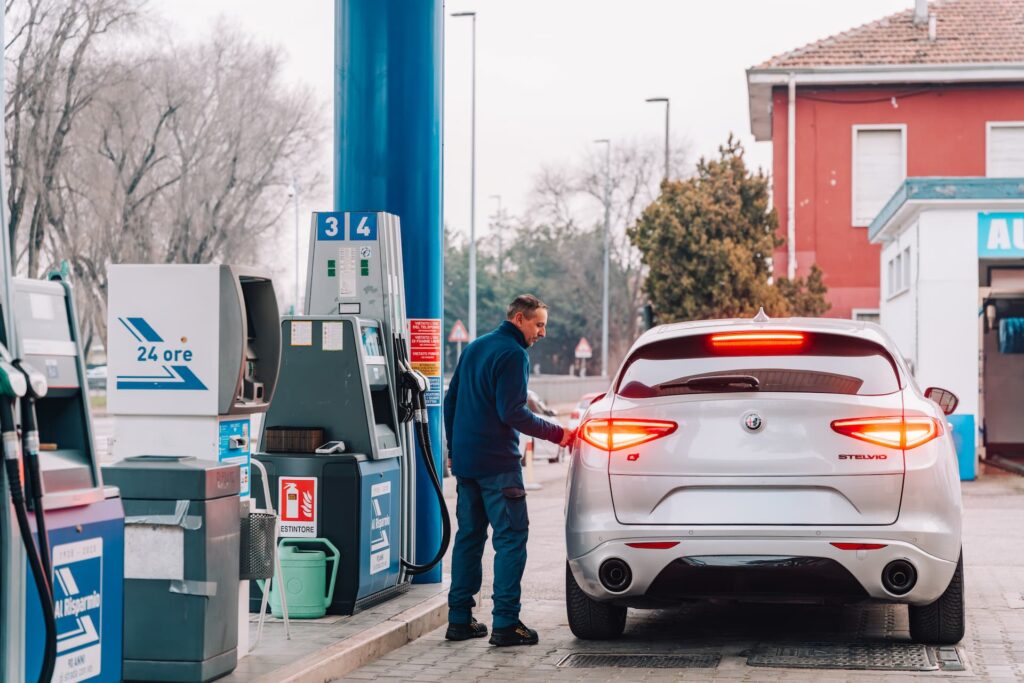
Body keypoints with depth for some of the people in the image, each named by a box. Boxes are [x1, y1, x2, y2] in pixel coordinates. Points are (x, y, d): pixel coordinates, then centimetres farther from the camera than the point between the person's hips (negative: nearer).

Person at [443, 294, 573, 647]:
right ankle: (505, 622, -10)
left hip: (464, 460, 9)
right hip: (497, 462, -9)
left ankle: (460, 619, 14)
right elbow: (512, 413, -18)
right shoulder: (513, 354, -11)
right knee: (511, 538, -6)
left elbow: (450, 402, 21)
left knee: (468, 537, 12)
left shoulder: (474, 348, 16)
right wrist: (557, 434, -12)